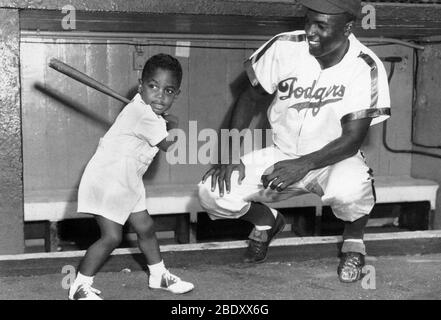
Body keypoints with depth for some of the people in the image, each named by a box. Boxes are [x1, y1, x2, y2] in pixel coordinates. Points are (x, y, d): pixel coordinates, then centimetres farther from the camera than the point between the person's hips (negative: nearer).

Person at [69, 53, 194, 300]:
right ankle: (80, 287, 0)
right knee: (112, 236, -12)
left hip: (127, 182, 10)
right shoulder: (145, 115, -25)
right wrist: (173, 126, 2)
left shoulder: (150, 111, 4)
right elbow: (169, 145, -15)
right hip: (107, 178, -10)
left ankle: (159, 275, 33)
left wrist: (166, 120, 4)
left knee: (146, 228, 16)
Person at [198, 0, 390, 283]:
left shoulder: (366, 68, -19)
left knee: (351, 190, -39)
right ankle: (266, 220, 19)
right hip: (281, 153, 3)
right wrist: (231, 153, -10)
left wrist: (304, 165, -35)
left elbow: (352, 141, -20)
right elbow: (251, 96, 0)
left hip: (334, 157, -2)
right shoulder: (284, 47, -13)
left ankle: (354, 239, 0)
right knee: (213, 193, -17)